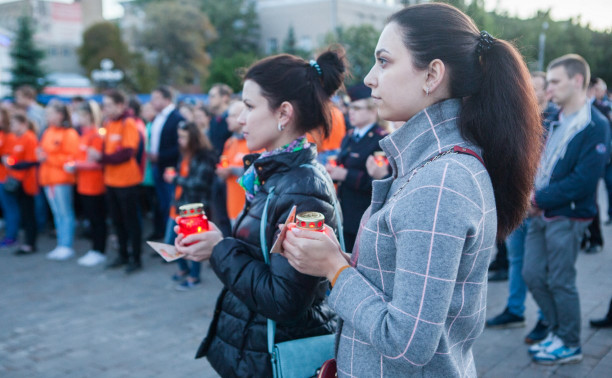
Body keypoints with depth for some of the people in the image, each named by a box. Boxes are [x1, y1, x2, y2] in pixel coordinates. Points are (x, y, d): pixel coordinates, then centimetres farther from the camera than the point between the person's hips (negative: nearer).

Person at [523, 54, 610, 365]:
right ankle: (558, 330, 29)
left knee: (560, 281, 2)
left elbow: (583, 180, -20)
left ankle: (570, 344, 20)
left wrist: (539, 199, -18)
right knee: (532, 274, 11)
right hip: (540, 213, 7)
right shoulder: (554, 121, 10)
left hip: (567, 216, -7)